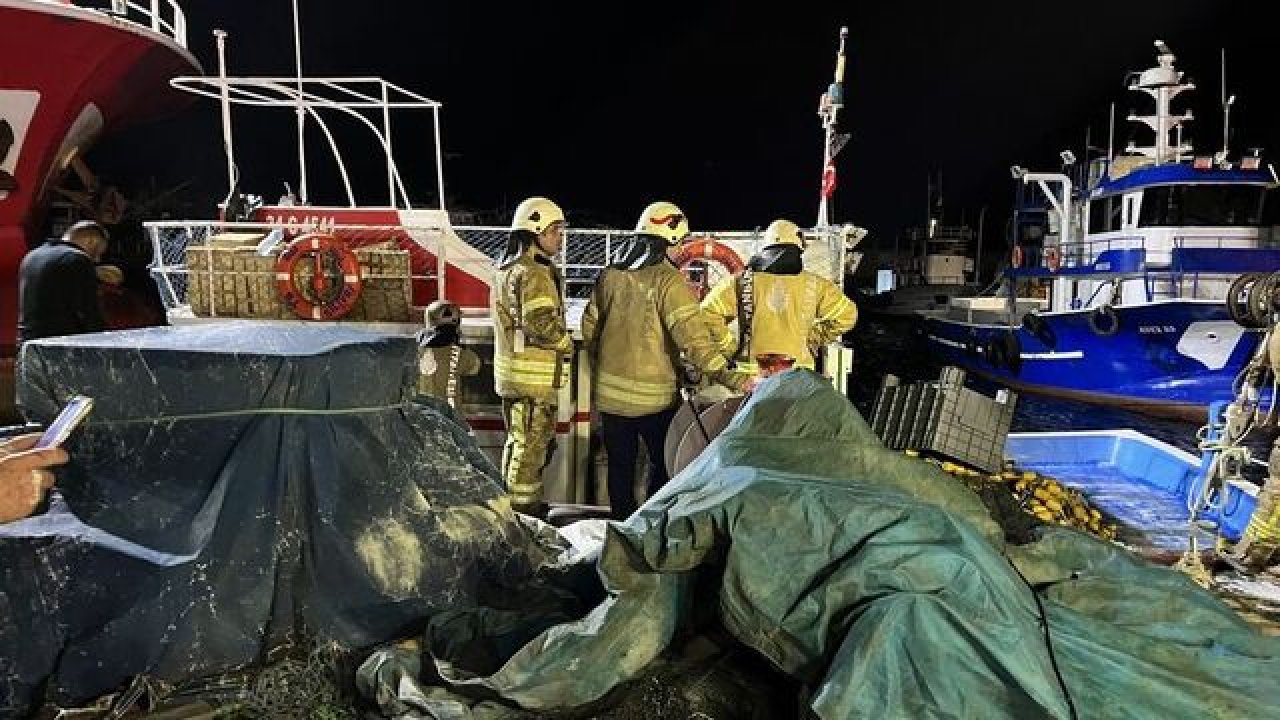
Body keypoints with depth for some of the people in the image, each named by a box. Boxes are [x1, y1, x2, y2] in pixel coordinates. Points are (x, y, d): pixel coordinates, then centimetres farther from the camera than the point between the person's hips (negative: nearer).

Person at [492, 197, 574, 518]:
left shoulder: (508, 268, 15)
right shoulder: (535, 273, -18)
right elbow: (540, 323, -27)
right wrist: (567, 344, -11)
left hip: (512, 374, 10)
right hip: (534, 376, -10)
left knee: (519, 440, 21)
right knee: (532, 443, -1)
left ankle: (514, 502, 33)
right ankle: (524, 507, 8)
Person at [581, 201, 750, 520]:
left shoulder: (610, 275, 2)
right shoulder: (668, 280, -16)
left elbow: (590, 326, 11)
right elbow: (693, 337, -23)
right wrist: (730, 378, -22)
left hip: (610, 392, 5)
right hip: (653, 396, -5)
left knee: (620, 464, 16)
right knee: (664, 464, 12)